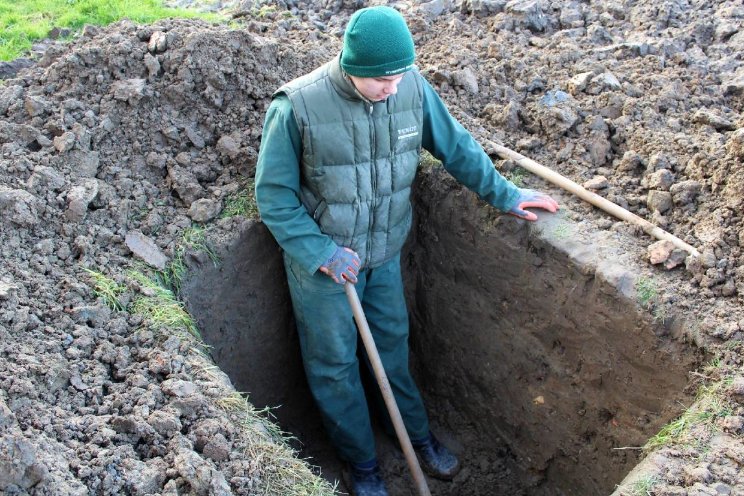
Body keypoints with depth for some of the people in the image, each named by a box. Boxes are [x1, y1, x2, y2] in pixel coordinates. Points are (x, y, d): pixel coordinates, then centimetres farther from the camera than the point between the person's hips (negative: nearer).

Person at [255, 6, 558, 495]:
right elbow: (274, 197, -17)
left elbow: (455, 146, 1)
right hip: (322, 259, -3)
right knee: (335, 365, 13)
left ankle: (419, 434, 45)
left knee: (393, 345, 22)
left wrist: (505, 195, 6)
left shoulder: (413, 87, -15)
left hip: (385, 253, 3)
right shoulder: (297, 107, -26)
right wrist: (322, 253, -22)